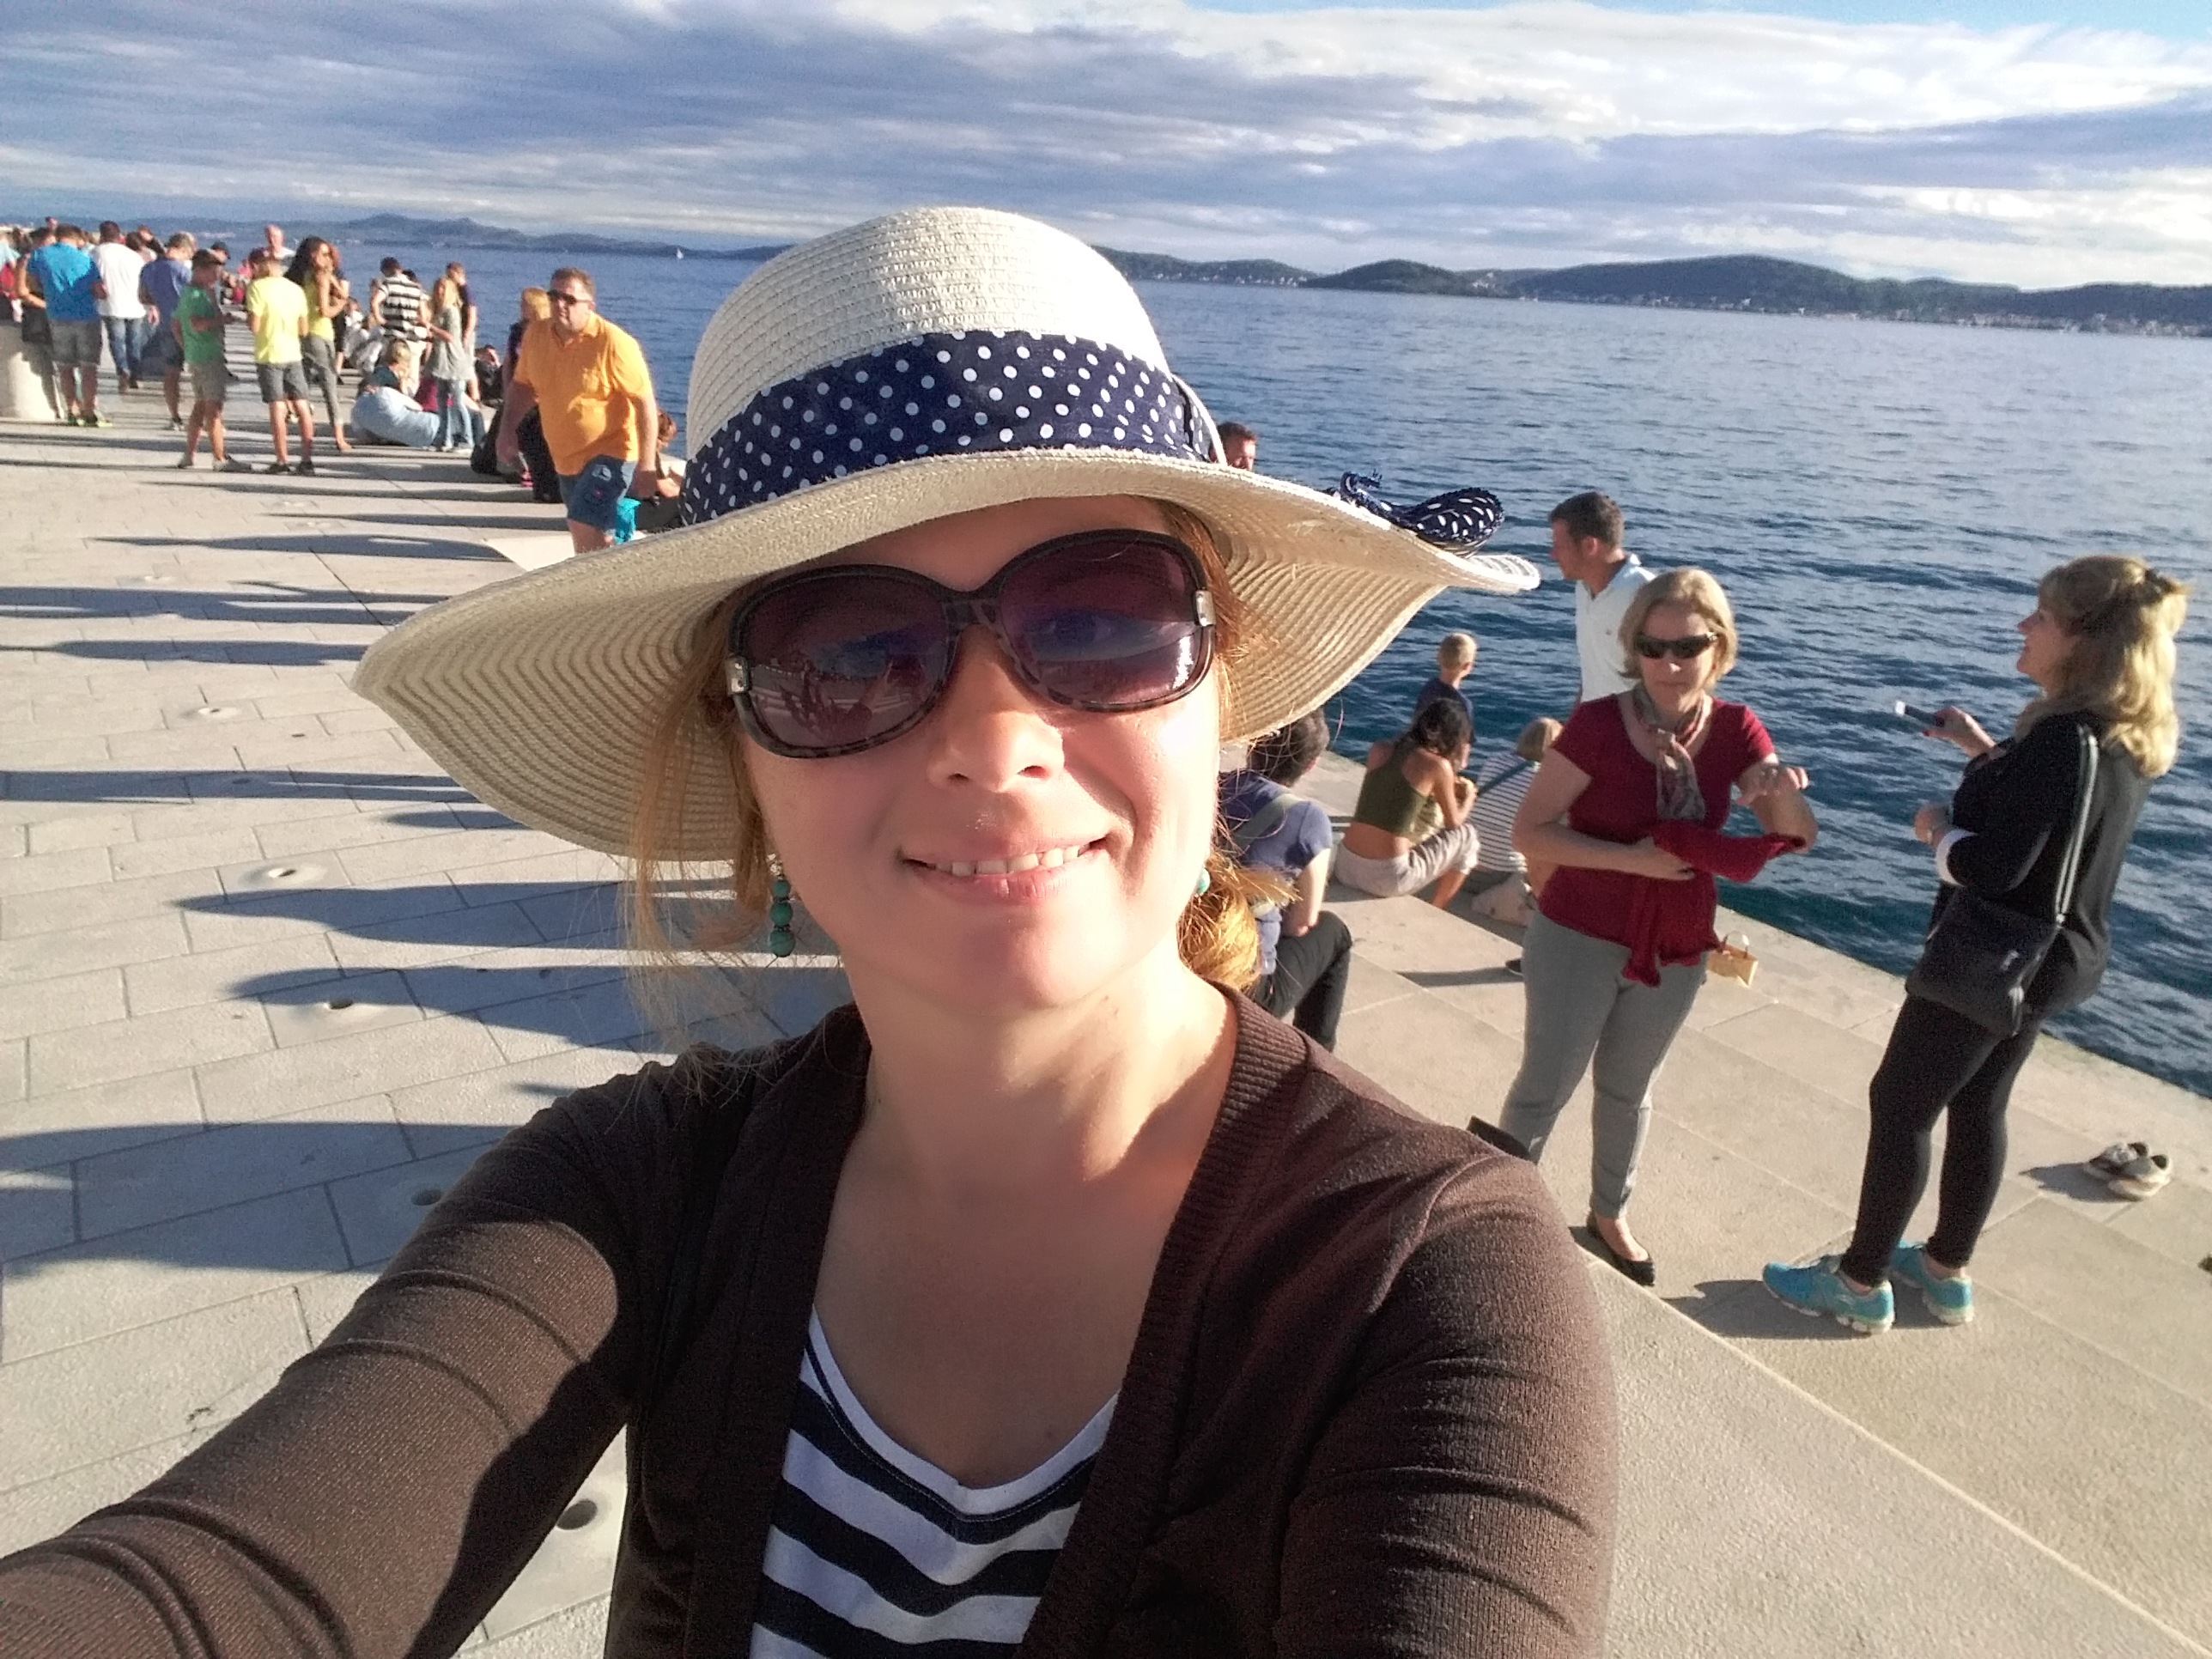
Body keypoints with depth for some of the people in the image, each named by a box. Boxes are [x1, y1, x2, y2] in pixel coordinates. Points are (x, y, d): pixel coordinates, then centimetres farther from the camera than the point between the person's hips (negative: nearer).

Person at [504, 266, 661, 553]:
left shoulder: (613, 343, -19)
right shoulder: (536, 336, -1)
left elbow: (645, 402, -18)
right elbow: (522, 386, 14)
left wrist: (646, 462, -21)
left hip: (609, 454, -7)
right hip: (565, 457, 7)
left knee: (584, 526, -21)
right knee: (588, 534, 18)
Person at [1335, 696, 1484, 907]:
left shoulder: (1378, 751, 8)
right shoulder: (1438, 765, -5)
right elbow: (1453, 823, 9)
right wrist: (1469, 798, 30)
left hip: (1345, 868, 6)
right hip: (1388, 879, -6)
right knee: (1465, 834, 19)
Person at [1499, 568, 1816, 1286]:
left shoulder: (1736, 729, -8)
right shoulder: (1598, 725, -21)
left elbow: (1798, 838, -9)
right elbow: (1528, 831, -21)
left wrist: (1782, 791, -31)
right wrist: (1631, 858, -30)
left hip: (1676, 951, 4)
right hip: (1579, 942, -4)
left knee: (1628, 1090, 22)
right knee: (1546, 1086, 9)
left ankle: (1609, 1214, 42)